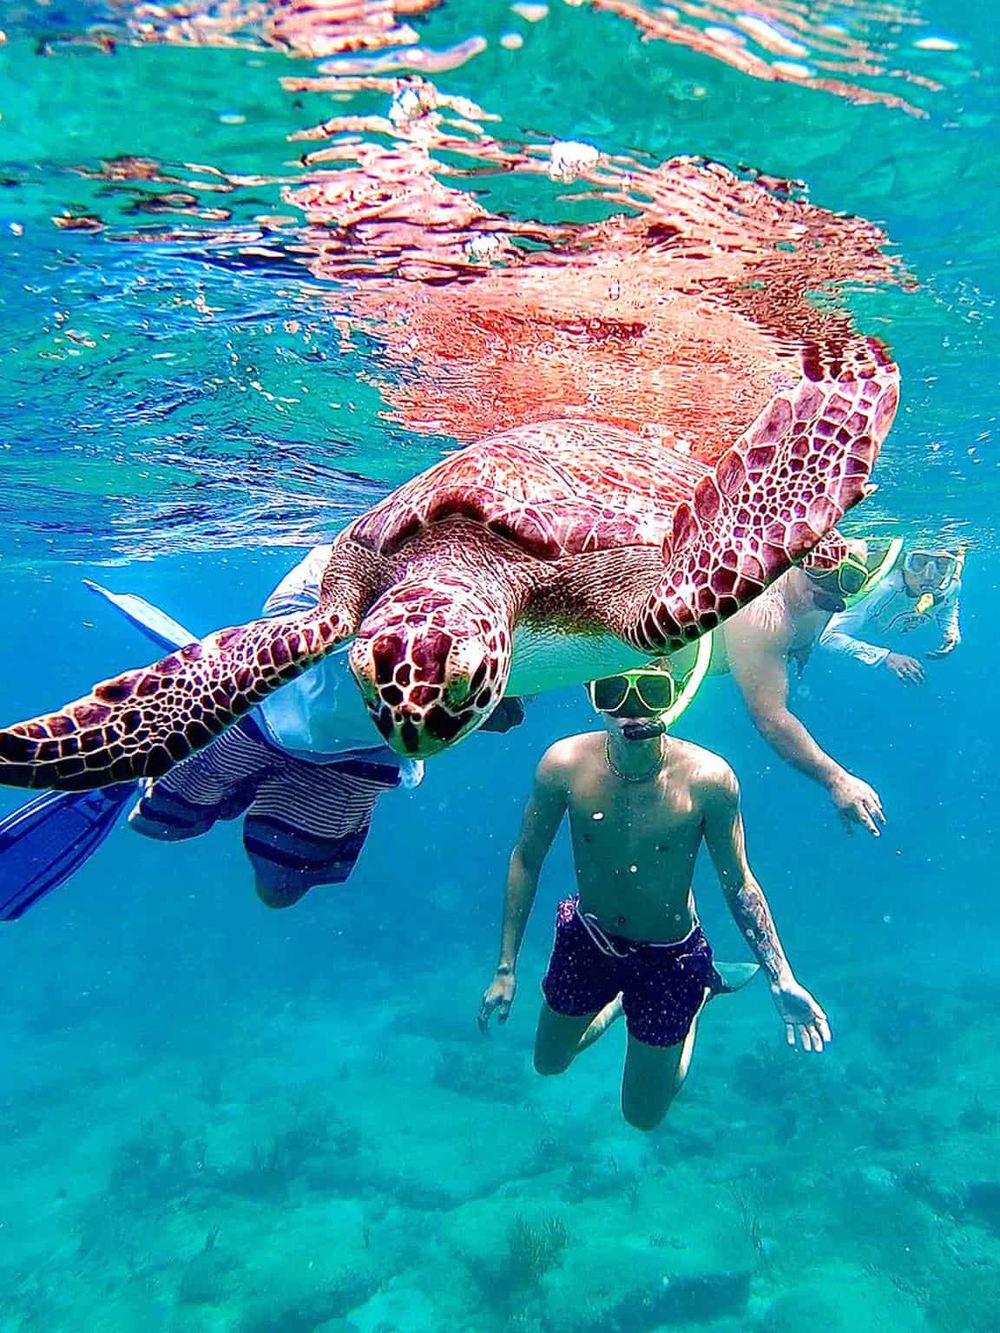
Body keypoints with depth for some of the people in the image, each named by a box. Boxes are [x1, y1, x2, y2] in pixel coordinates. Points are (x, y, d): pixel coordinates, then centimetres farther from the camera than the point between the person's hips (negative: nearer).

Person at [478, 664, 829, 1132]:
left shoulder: (709, 778, -28)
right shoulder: (564, 764, -24)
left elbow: (739, 884, -12)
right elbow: (526, 860, -9)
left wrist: (781, 981, -12)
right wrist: (506, 968, -5)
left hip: (669, 956, -2)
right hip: (585, 940, 2)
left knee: (644, 1115, 18)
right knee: (549, 1062, 25)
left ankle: (699, 993, 38)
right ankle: (621, 999, 48)